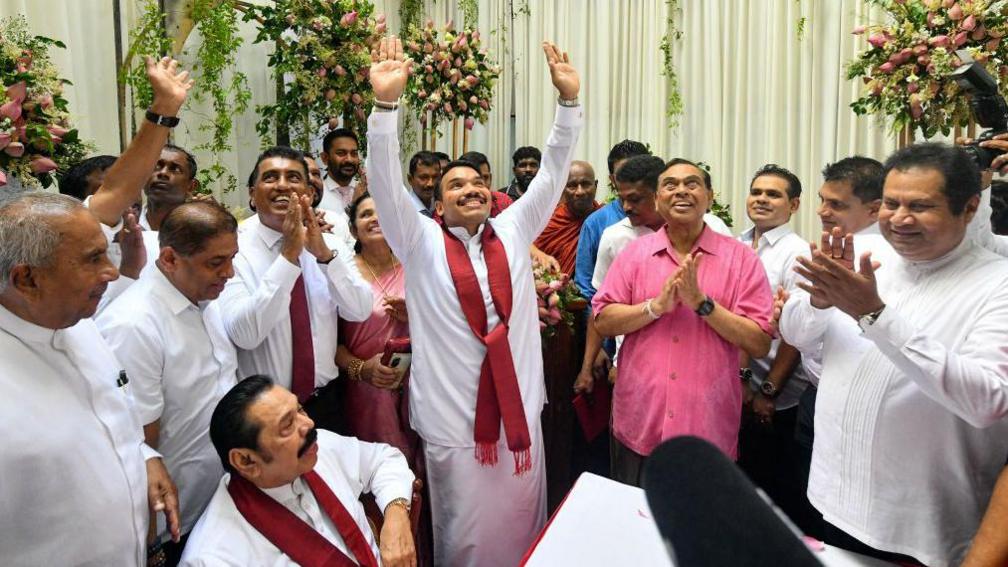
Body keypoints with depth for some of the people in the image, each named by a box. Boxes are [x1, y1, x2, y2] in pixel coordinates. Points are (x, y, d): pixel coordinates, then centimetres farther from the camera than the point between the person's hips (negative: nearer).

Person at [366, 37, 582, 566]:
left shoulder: (513, 232, 5)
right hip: (453, 420, -3)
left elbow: (552, 173, 2)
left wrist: (569, 100, -7)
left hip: (519, 410, 3)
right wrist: (385, 104, -26)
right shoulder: (421, 244, -3)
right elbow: (386, 183, -15)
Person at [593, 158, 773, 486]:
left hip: (709, 430, -1)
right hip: (637, 425, 2)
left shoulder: (741, 258, -2)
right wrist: (657, 306, -15)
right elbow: (603, 322, -1)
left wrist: (702, 304, -17)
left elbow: (760, 344, -7)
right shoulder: (634, 253, 4)